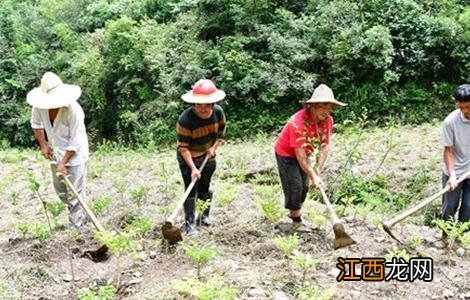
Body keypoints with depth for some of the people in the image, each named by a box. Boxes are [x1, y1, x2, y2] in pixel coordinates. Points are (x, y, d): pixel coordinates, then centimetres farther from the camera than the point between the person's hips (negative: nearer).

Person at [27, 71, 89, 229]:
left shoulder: (73, 111, -30)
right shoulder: (40, 105, -15)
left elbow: (76, 142, -24)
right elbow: (36, 124, 7)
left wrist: (63, 163, -22)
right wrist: (43, 144, -2)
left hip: (75, 155, -7)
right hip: (56, 153, 7)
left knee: (74, 194, -4)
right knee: (60, 189, 21)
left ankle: (77, 226, 8)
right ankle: (81, 214, 43)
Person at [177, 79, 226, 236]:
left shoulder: (218, 113, -15)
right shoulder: (185, 119, -30)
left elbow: (221, 132, 5)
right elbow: (183, 147, -26)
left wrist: (214, 147, -10)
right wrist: (193, 168, -32)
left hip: (208, 156, 5)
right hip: (189, 159, -5)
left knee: (205, 187, 17)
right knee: (191, 190, -5)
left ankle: (204, 215, 35)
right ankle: (189, 223, 3)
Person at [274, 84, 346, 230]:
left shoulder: (328, 120, -18)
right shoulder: (298, 122, -37)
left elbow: (324, 147, -13)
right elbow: (300, 155, -34)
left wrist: (317, 172, -18)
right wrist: (313, 176, -30)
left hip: (304, 153, 7)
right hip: (286, 153, -6)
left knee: (304, 186, 12)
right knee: (295, 186, -8)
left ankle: (294, 212, 34)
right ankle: (297, 221, 5)